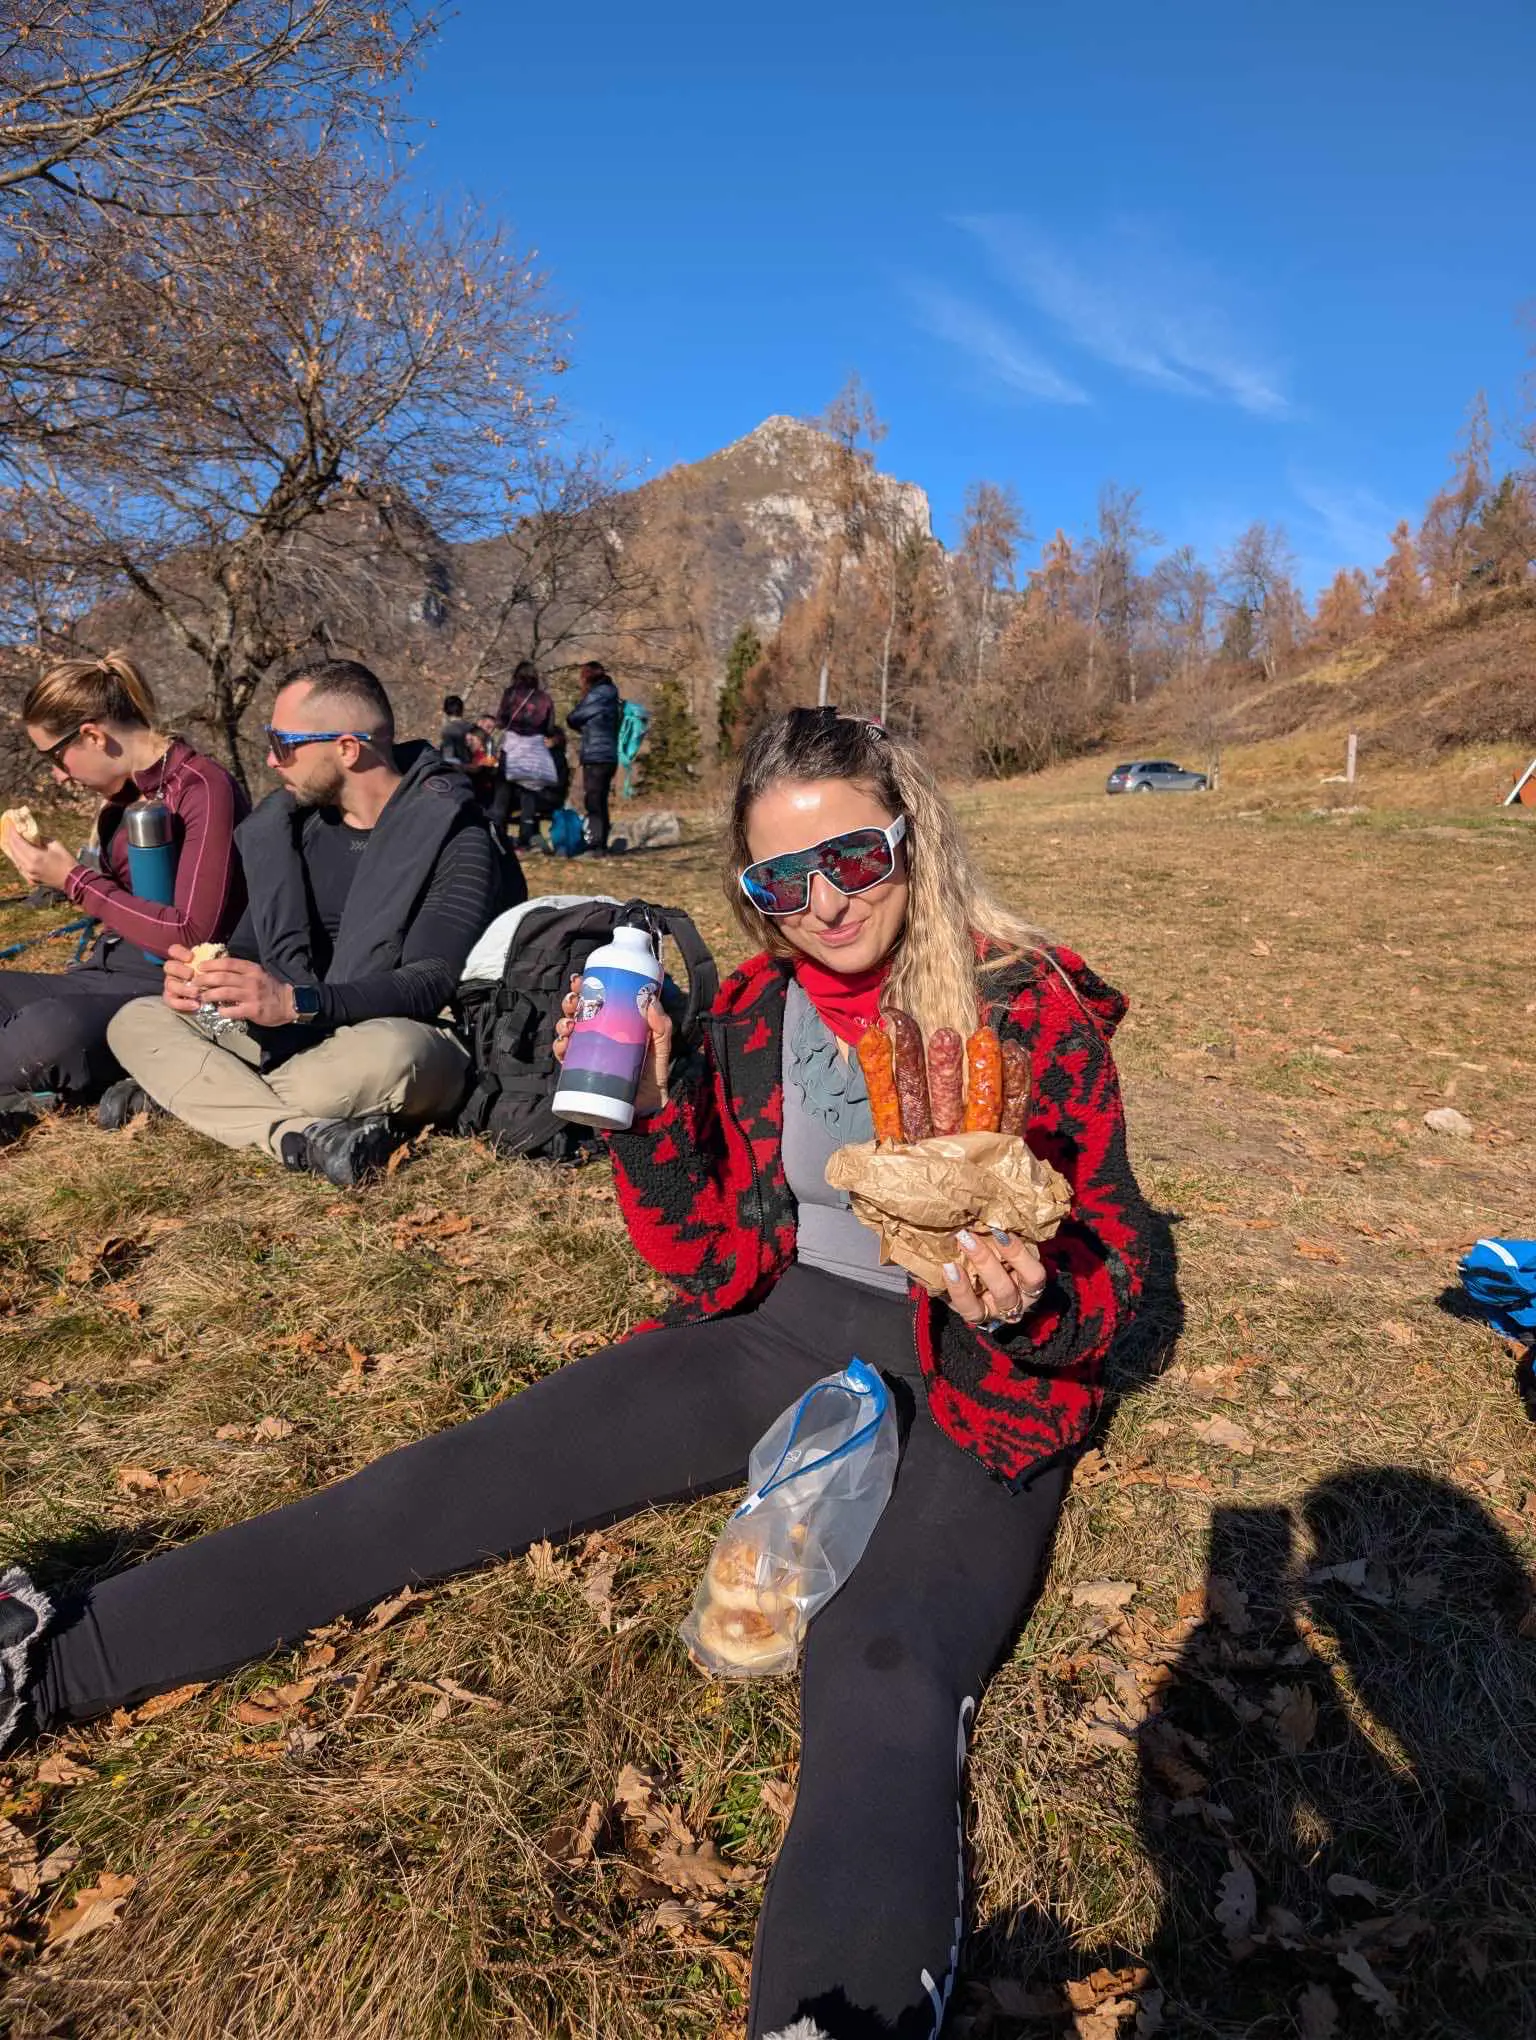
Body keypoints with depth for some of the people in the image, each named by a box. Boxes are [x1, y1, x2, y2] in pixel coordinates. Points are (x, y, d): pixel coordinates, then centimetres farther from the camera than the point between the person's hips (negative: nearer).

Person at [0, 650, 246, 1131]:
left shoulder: (203, 788, -13)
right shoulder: (125, 788, 11)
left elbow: (192, 936, -19)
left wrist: (72, 878, -12)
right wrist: (49, 869, 7)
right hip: (109, 970, 9)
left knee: (44, 1033, -35)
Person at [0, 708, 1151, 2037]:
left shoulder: (1034, 1009, -10)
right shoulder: (755, 1008, 2)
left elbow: (1111, 1275, -3)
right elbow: (707, 1257, 4)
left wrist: (1027, 1305, -27)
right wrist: (645, 1108, -13)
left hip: (972, 1385, -3)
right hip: (780, 1333, 4)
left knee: (880, 1675, -35)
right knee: (468, 1477, -7)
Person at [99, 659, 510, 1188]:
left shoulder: (452, 837, -12)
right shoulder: (288, 824, 10)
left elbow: (432, 985, -21)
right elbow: (252, 944, 14)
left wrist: (299, 1002, -33)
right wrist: (203, 974, -10)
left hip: (405, 1036, -7)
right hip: (297, 1037, 7)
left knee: (391, 1051, -40)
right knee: (135, 1022, -5)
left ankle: (187, 1091, -16)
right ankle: (301, 1136, -29)